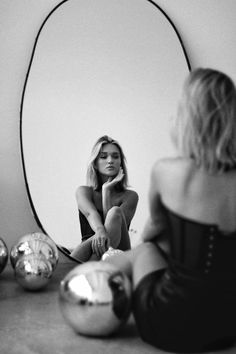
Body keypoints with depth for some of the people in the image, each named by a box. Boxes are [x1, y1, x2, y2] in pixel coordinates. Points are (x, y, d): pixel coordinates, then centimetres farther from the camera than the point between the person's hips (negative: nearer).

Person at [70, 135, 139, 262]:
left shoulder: (130, 196, 10)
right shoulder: (83, 191, 11)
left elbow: (114, 220, -8)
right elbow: (91, 213, -13)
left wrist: (106, 190, -3)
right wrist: (100, 231, -37)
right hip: (90, 252, 0)